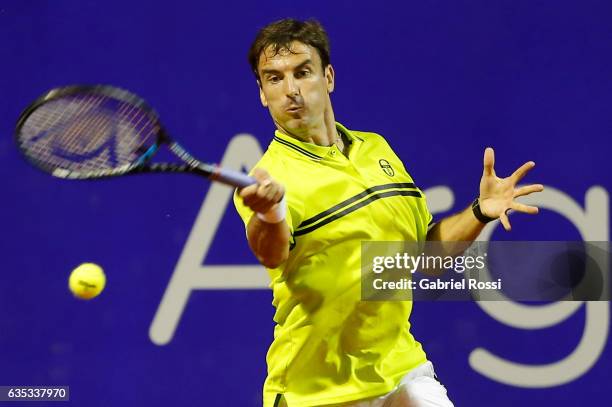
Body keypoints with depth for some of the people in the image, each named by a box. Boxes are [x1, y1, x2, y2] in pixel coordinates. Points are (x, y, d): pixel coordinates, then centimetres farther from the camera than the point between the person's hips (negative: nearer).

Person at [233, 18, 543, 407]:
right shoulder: (271, 177, -14)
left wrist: (480, 212, -3)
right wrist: (270, 214, -59)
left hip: (402, 371, 5)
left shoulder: (378, 149, 7)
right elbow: (271, 254, -37)